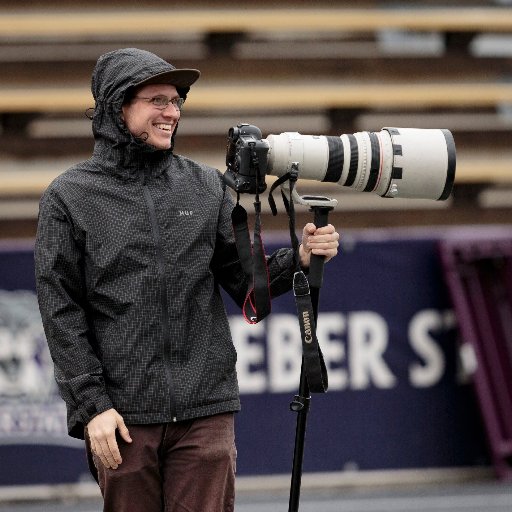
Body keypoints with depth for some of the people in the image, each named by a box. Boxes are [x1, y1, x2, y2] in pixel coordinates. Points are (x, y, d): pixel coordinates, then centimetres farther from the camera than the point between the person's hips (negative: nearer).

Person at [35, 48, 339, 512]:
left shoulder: (206, 186, 11)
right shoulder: (68, 197, 3)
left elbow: (244, 278, 11)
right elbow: (61, 312, -1)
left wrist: (297, 260, -10)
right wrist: (91, 405, -8)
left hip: (205, 410, 2)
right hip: (122, 416, -2)